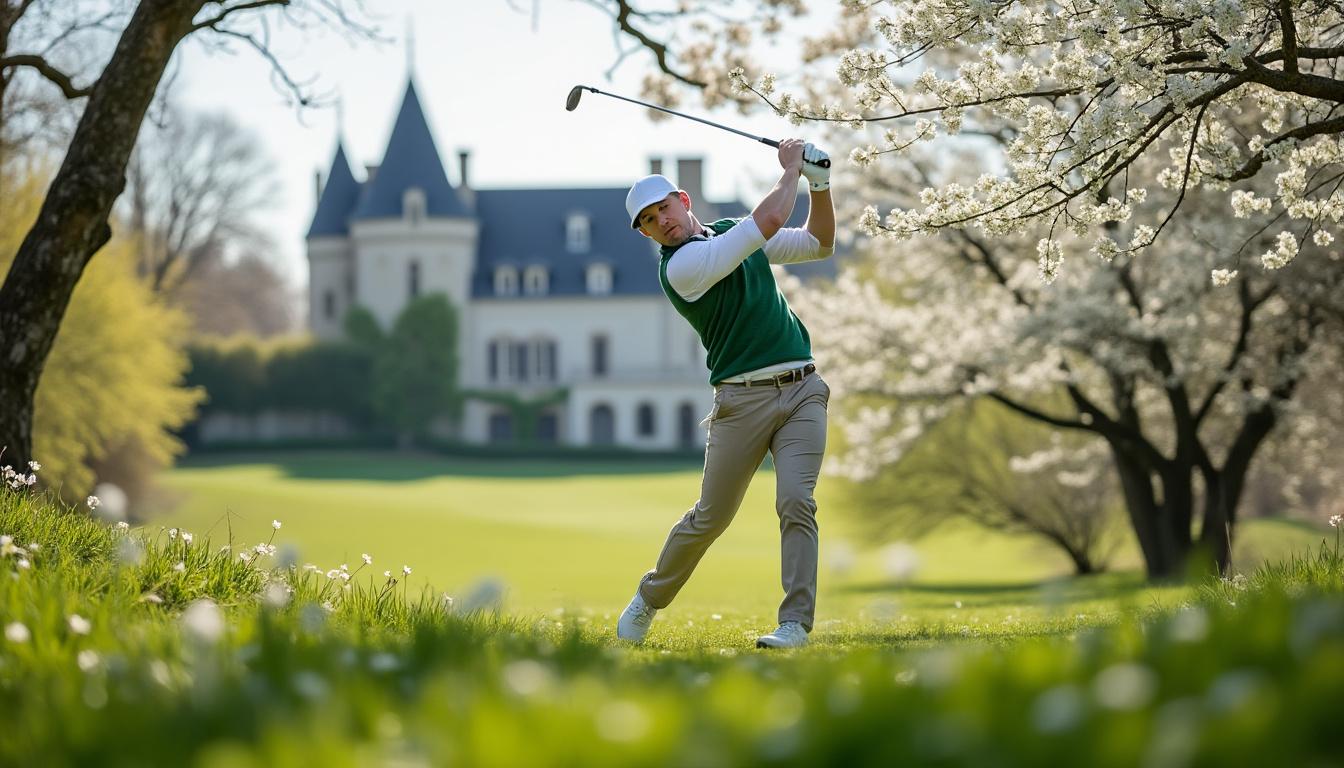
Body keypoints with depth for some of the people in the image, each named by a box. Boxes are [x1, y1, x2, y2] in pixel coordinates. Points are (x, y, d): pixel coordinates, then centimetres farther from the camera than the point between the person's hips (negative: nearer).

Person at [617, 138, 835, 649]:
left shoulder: (732, 232, 14)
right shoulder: (680, 266, -12)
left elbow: (820, 244, 23)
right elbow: (769, 221, -18)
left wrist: (819, 184, 8)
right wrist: (791, 168, -3)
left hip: (802, 390, 4)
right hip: (742, 400, -4)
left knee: (796, 503, -13)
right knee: (710, 517, 5)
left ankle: (795, 622, -13)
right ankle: (649, 599, 28)